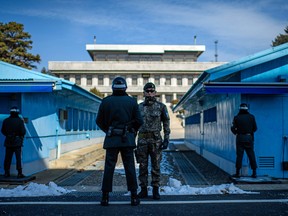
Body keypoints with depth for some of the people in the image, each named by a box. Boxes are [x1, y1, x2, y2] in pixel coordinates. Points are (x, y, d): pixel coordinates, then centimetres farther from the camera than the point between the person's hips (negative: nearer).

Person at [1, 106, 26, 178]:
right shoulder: (20, 121, -11)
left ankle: (6, 173, 15)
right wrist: (21, 136, 8)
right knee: (18, 158, 0)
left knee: (7, 158, 11)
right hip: (17, 142, -4)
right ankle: (19, 173, -1)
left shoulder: (6, 120, 1)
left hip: (8, 141, 4)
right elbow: (23, 131, -13)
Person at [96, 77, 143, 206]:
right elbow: (139, 121, 0)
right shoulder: (132, 102, -1)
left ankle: (105, 197, 6)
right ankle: (134, 197, 7)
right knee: (130, 167, 5)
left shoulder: (106, 102, 0)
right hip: (128, 139, 0)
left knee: (109, 167, 5)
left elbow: (99, 121, 5)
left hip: (111, 139, 0)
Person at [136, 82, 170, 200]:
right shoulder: (139, 107, 7)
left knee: (155, 166, 1)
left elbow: (166, 124, 1)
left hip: (156, 140, -2)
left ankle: (155, 190, 9)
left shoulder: (161, 106, -1)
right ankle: (143, 190, 13)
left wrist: (166, 139, -7)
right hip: (142, 139, 2)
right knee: (143, 166, 4)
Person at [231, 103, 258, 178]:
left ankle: (237, 173, 3)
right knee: (251, 155, 7)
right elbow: (255, 128, 2)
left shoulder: (236, 118, -4)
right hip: (249, 137, 1)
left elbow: (233, 128, -7)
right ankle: (254, 173, 8)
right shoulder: (251, 117, 0)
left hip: (240, 138, -1)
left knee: (239, 155, 2)